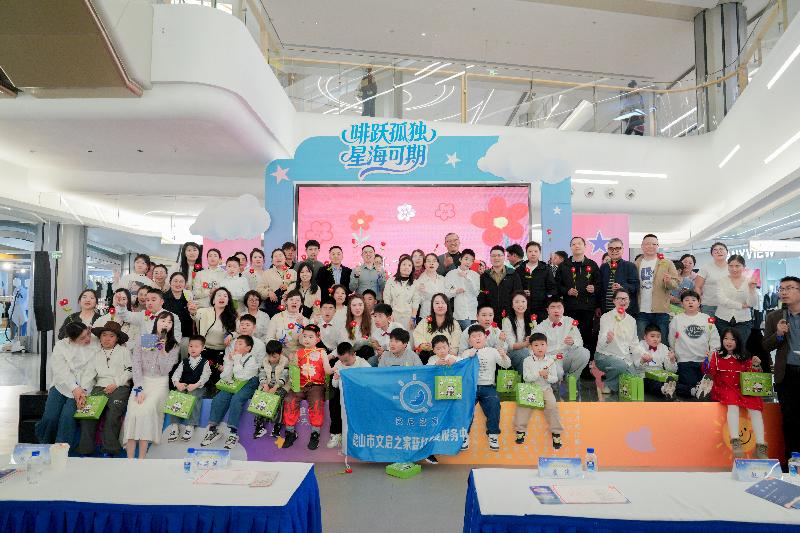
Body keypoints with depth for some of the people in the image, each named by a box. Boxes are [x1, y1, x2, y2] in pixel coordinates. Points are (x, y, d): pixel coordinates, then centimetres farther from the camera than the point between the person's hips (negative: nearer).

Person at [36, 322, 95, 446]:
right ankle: (44, 445, 7)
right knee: (50, 417, -18)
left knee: (67, 416, -24)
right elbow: (61, 371, -7)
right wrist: (74, 388, -20)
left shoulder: (94, 347, 1)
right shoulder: (60, 346, 4)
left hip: (82, 387, -2)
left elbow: (90, 372, -5)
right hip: (61, 385, 2)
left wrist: (82, 391, -19)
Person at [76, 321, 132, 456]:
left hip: (119, 387, -3)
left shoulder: (124, 350, 11)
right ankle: (86, 449, -18)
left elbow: (130, 370, 4)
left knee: (112, 412, -26)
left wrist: (115, 384, -7)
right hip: (100, 386, 3)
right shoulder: (96, 352, 20)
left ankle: (109, 450, -24)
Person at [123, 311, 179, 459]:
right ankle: (130, 459, -24)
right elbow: (136, 366, -1)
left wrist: (163, 350, -15)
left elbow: (165, 371, -4)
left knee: (146, 410, -29)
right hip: (141, 382, 1)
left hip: (160, 384, -1)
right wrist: (139, 389, -12)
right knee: (133, 411, -26)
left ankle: (142, 458, -26)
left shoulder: (173, 346, 5)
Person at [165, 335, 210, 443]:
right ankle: (174, 425, -21)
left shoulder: (205, 362, 4)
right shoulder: (184, 362, 13)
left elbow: (205, 376, -8)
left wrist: (195, 385, -26)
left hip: (198, 387, -3)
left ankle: (190, 426, -31)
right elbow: (176, 374, 1)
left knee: (194, 397, -33)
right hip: (183, 386, 3)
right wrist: (177, 383, -21)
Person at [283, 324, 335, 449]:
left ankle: (315, 434, -16)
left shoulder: (321, 352, 9)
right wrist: (292, 363, -5)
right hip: (300, 385, 3)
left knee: (316, 403, -29)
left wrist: (333, 370, -19)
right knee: (290, 401, -20)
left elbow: (327, 370, 1)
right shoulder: (298, 353, 15)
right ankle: (290, 432, -4)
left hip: (316, 385, -2)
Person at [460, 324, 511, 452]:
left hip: (488, 387, 0)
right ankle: (464, 434, -11)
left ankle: (493, 435, -11)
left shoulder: (492, 351, 11)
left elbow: (507, 365, 7)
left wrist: (504, 357, -14)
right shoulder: (466, 353, 13)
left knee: (494, 404, -24)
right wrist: (468, 357, -12)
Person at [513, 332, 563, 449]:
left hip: (546, 389, 1)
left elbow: (555, 379, 5)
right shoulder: (527, 361, 0)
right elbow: (526, 378, -9)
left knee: (552, 405, -23)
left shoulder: (550, 361, 4)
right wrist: (539, 374, -19)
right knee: (523, 404, -23)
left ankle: (556, 432, -10)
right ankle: (521, 430, -11)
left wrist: (548, 377, -16)